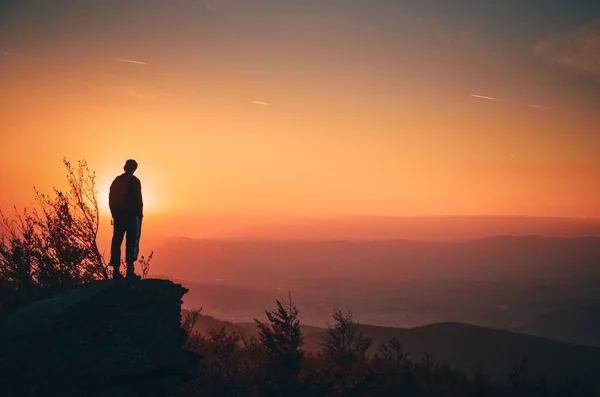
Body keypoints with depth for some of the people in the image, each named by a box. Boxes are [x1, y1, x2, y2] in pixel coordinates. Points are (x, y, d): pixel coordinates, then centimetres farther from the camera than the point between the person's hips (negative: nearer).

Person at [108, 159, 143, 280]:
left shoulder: (116, 181, 13)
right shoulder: (134, 181, -7)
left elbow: (111, 199, 14)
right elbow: (138, 200, -12)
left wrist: (114, 214, 18)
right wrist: (140, 214, -6)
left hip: (118, 215, 6)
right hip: (132, 215, -6)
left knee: (116, 241, 7)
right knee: (132, 242, -5)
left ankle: (116, 270, 5)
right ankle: (130, 270, -12)